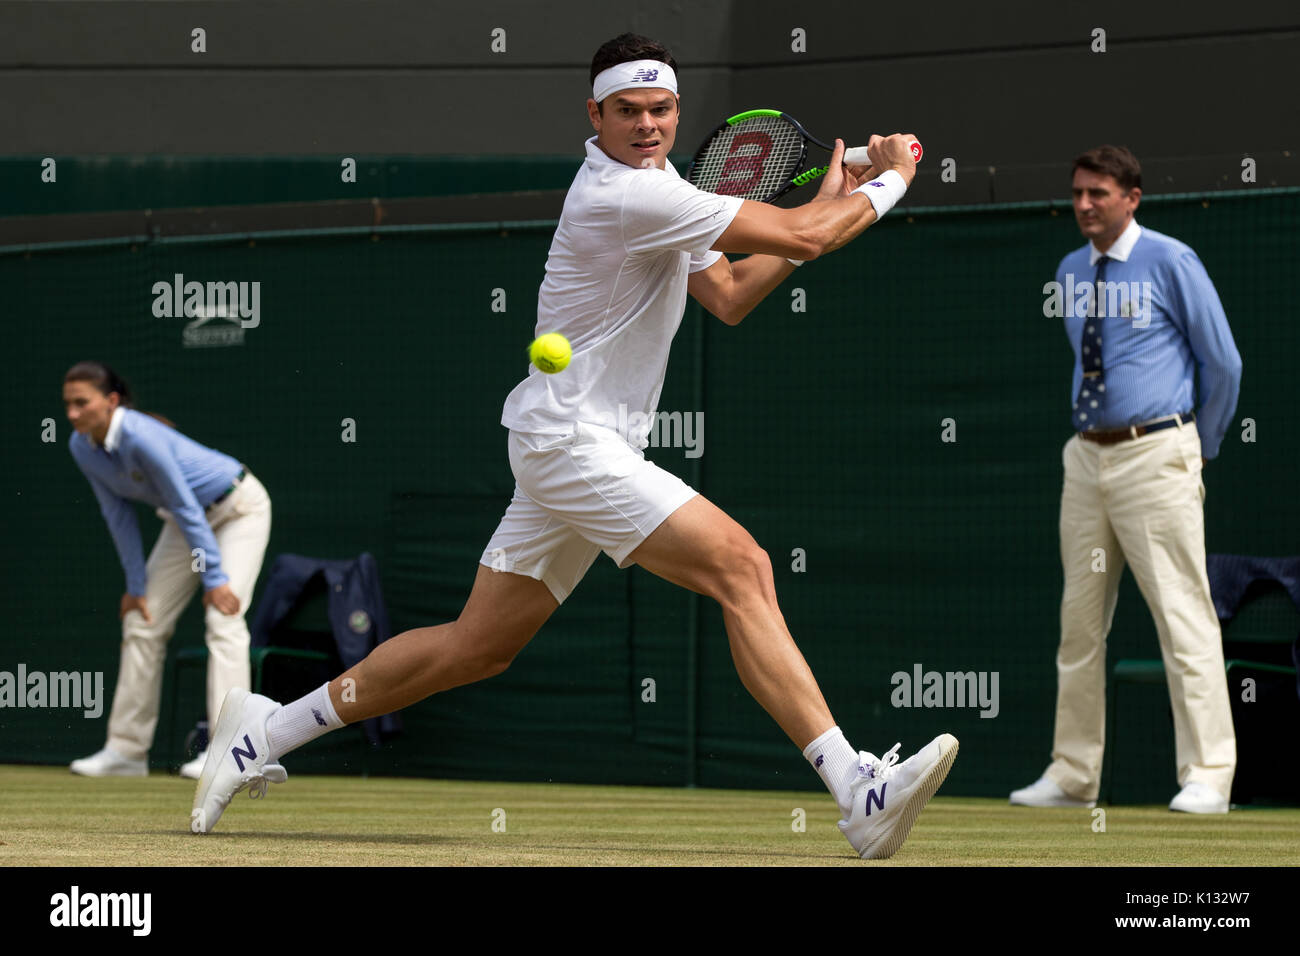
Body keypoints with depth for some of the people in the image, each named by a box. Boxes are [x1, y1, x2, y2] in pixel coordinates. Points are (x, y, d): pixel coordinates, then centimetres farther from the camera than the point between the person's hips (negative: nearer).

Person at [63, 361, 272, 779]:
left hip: (239, 508, -8)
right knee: (143, 622, 3)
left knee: (223, 618, -20)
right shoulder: (81, 447, -12)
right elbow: (119, 515, -3)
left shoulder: (141, 438, -35)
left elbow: (187, 508, -30)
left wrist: (214, 578, -27)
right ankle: (127, 749, 8)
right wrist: (136, 584, -3)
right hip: (188, 519, 8)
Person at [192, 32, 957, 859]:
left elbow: (729, 297, 19)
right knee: (742, 566, -21)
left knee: (476, 647, 12)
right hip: (570, 441, -11)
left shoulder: (654, 188, 15)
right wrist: (890, 182, -2)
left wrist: (827, 206, 10)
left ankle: (265, 733, 20)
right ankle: (857, 790, -28)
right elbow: (804, 238, -18)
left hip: (592, 447, 11)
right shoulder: (628, 196, -19)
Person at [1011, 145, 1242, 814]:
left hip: (1155, 456, -7)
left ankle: (1207, 778, -9)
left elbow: (1223, 363, -1)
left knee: (1182, 614, -9)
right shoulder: (1071, 273, 13)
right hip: (1088, 457, 7)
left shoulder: (1170, 263, -5)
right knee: (1080, 620, 8)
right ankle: (1073, 776, 13)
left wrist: (1201, 449, 6)